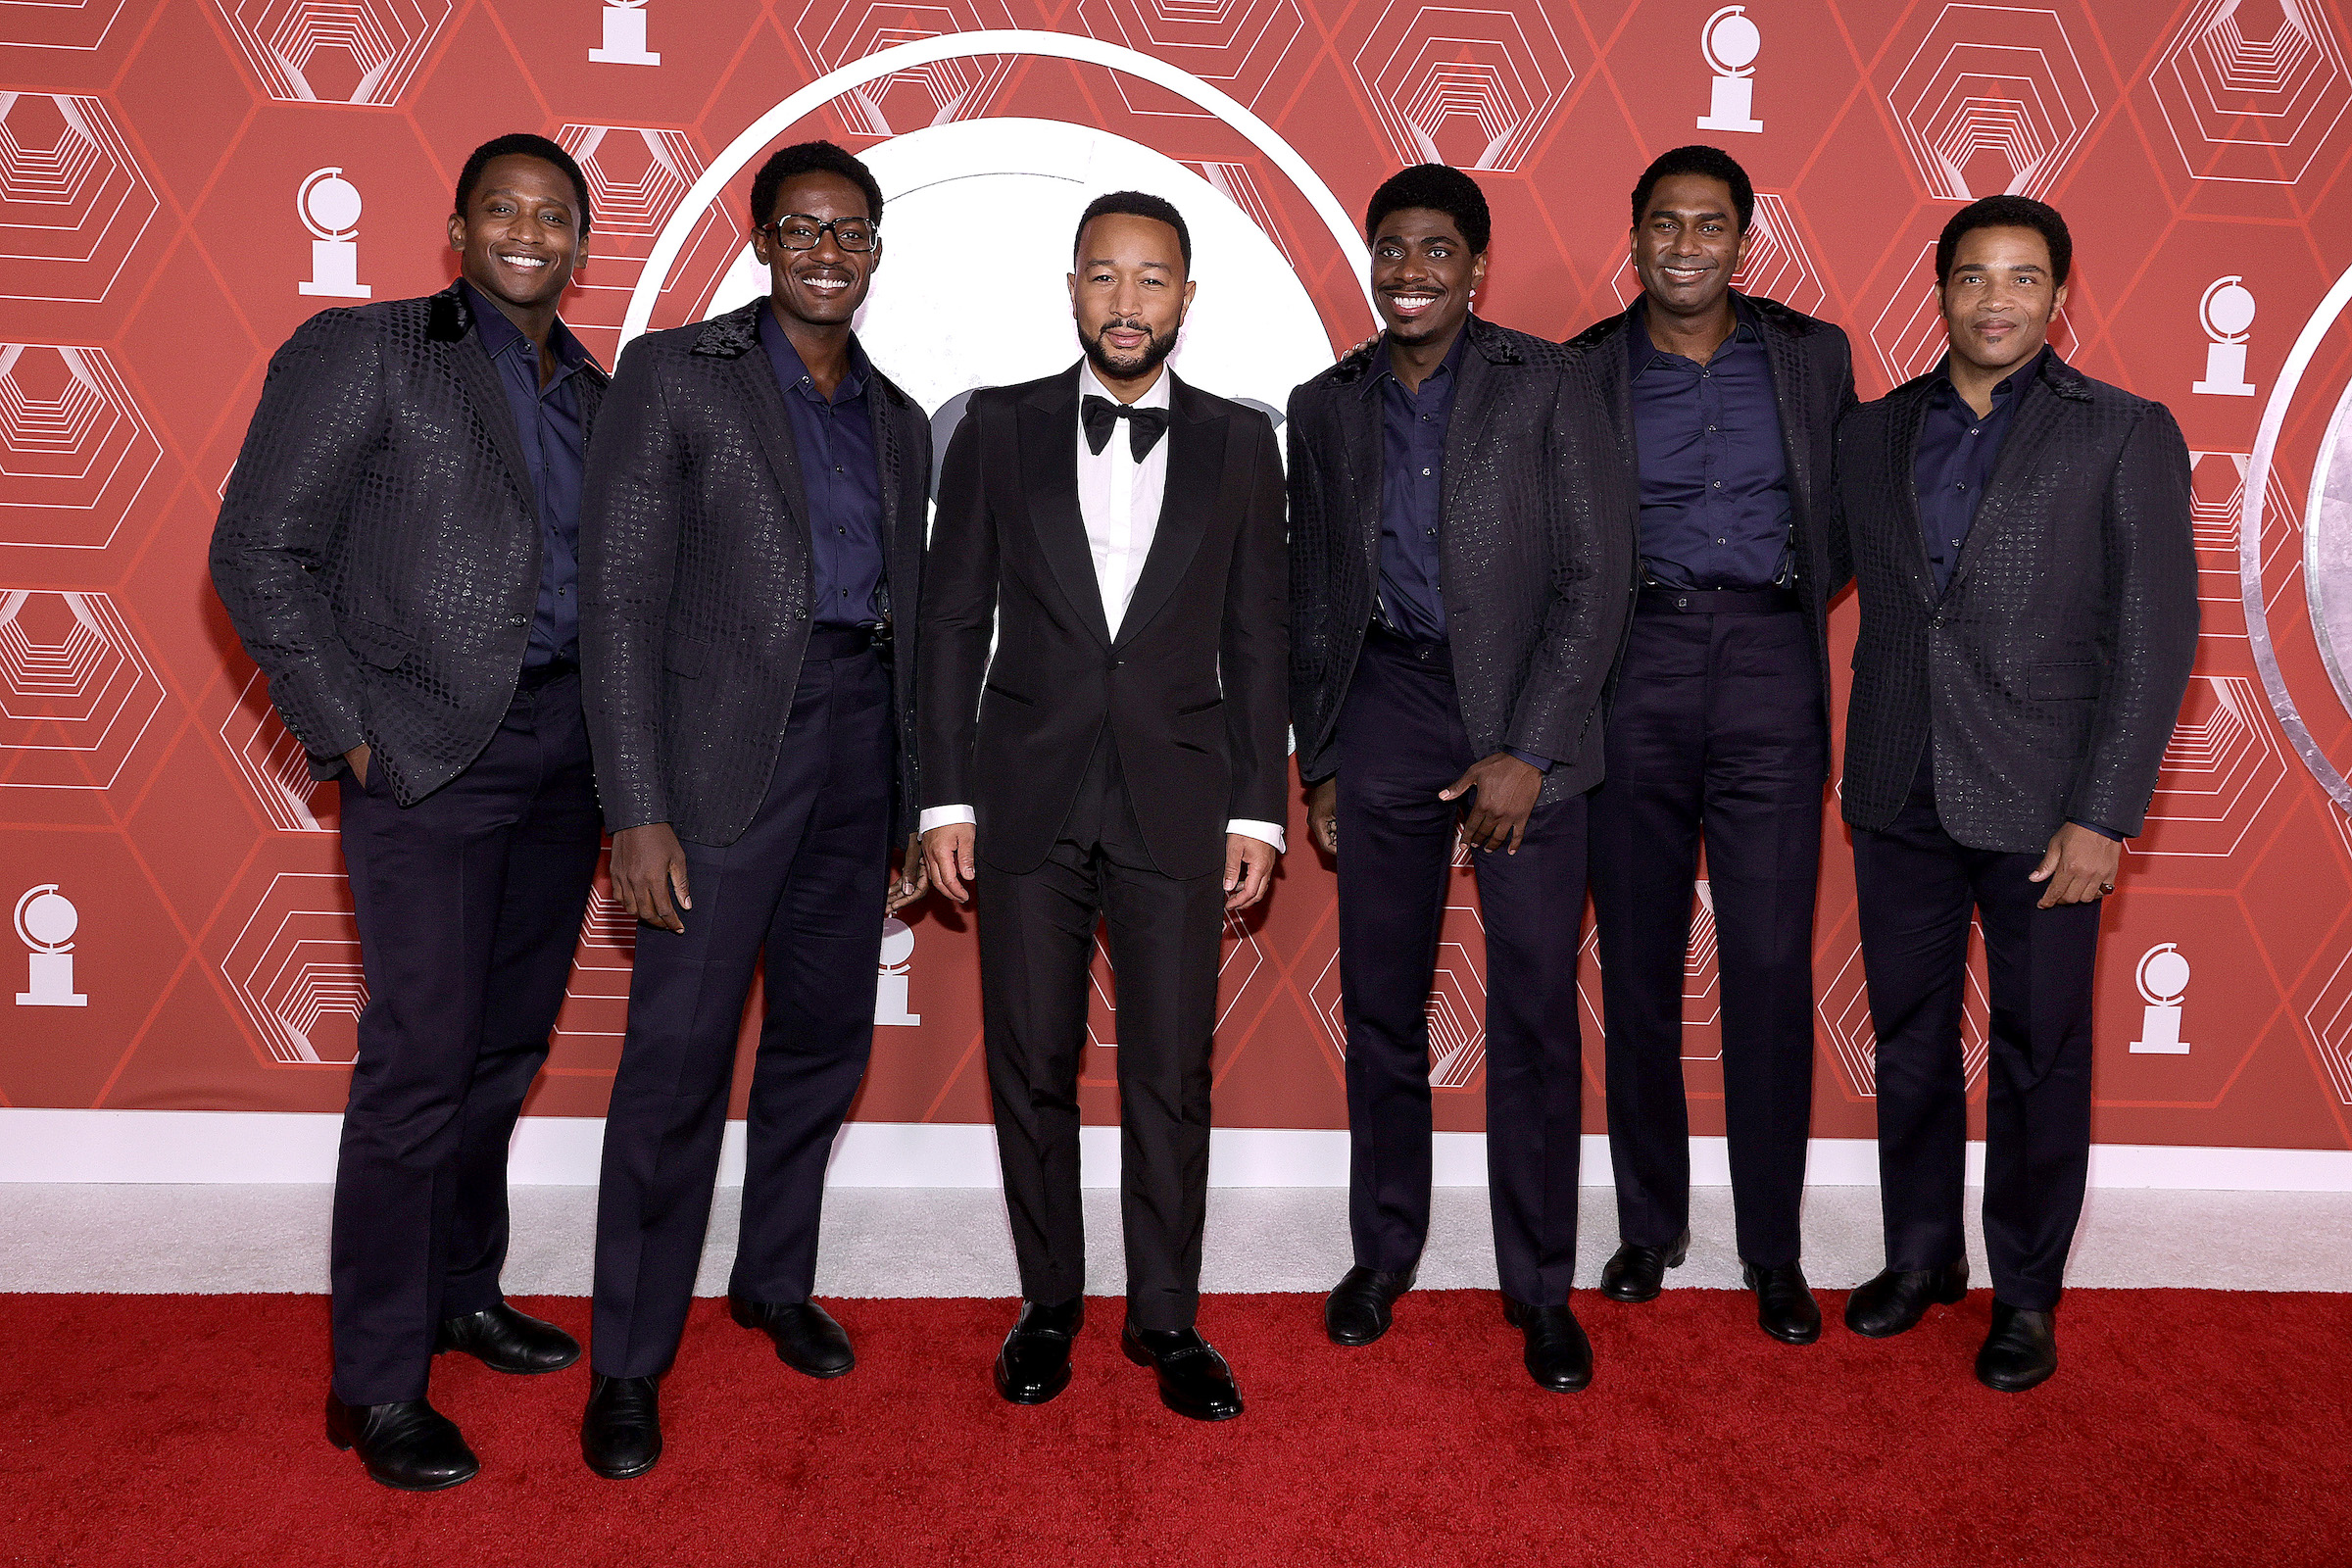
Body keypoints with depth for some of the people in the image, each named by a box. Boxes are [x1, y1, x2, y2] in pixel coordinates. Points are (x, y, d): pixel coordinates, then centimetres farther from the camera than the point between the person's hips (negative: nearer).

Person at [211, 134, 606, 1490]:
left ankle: (463, 1290, 31)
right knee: (421, 1058, -5)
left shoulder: (596, 395, 15)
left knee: (509, 1044, 13)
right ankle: (378, 1386, 7)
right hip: (430, 757, -6)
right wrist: (349, 730, -10)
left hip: (563, 750, 6)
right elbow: (260, 554, -6)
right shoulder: (363, 350, -2)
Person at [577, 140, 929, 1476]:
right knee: (680, 1053, -4)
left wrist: (913, 810, 14)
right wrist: (638, 809, -14)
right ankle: (630, 1361, 10)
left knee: (825, 1037, 12)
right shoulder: (676, 374, 0)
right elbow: (622, 598, -7)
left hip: (856, 744, 6)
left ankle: (776, 1280, 32)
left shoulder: (898, 421, 16)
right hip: (724, 743, -5)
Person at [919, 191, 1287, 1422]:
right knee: (1031, 1065, 6)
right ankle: (1049, 1304, 24)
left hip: (1177, 799, 0)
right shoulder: (1000, 429, 5)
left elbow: (1256, 639, 6)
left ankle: (1164, 1318, 19)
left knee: (1171, 1073, 3)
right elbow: (953, 620, 5)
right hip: (1029, 797, 0)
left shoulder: (1238, 443, 6)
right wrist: (945, 796, -1)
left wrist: (1258, 809, 1)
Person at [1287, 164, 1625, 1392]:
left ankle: (1541, 1286, 14)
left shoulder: (1549, 386, -1)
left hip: (1526, 723, -3)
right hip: (1384, 714, 3)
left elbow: (1593, 577, -6)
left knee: (1535, 1017, 0)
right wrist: (1318, 763, 11)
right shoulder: (1325, 407, 11)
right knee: (1381, 1003, 9)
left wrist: (1528, 751, -12)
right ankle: (1382, 1252, 26)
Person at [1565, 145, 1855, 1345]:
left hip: (1770, 672, 0)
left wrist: (1796, 600, 5)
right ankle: (1648, 1225, 20)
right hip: (1634, 673, 0)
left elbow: (1851, 512, 17)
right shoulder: (1585, 372, 7)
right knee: (1638, 965, 5)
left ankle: (1773, 1251, 11)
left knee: (1771, 966, -2)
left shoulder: (1811, 355, 11)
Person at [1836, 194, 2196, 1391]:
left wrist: (2102, 817, -12)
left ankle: (2026, 1294, 22)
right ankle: (1921, 1255, 30)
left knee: (2039, 1058, 6)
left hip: (2041, 806, -3)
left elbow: (2155, 637, -6)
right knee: (1909, 1046, 13)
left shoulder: (2125, 436, -1)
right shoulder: (1868, 436, 8)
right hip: (1898, 799, 3)